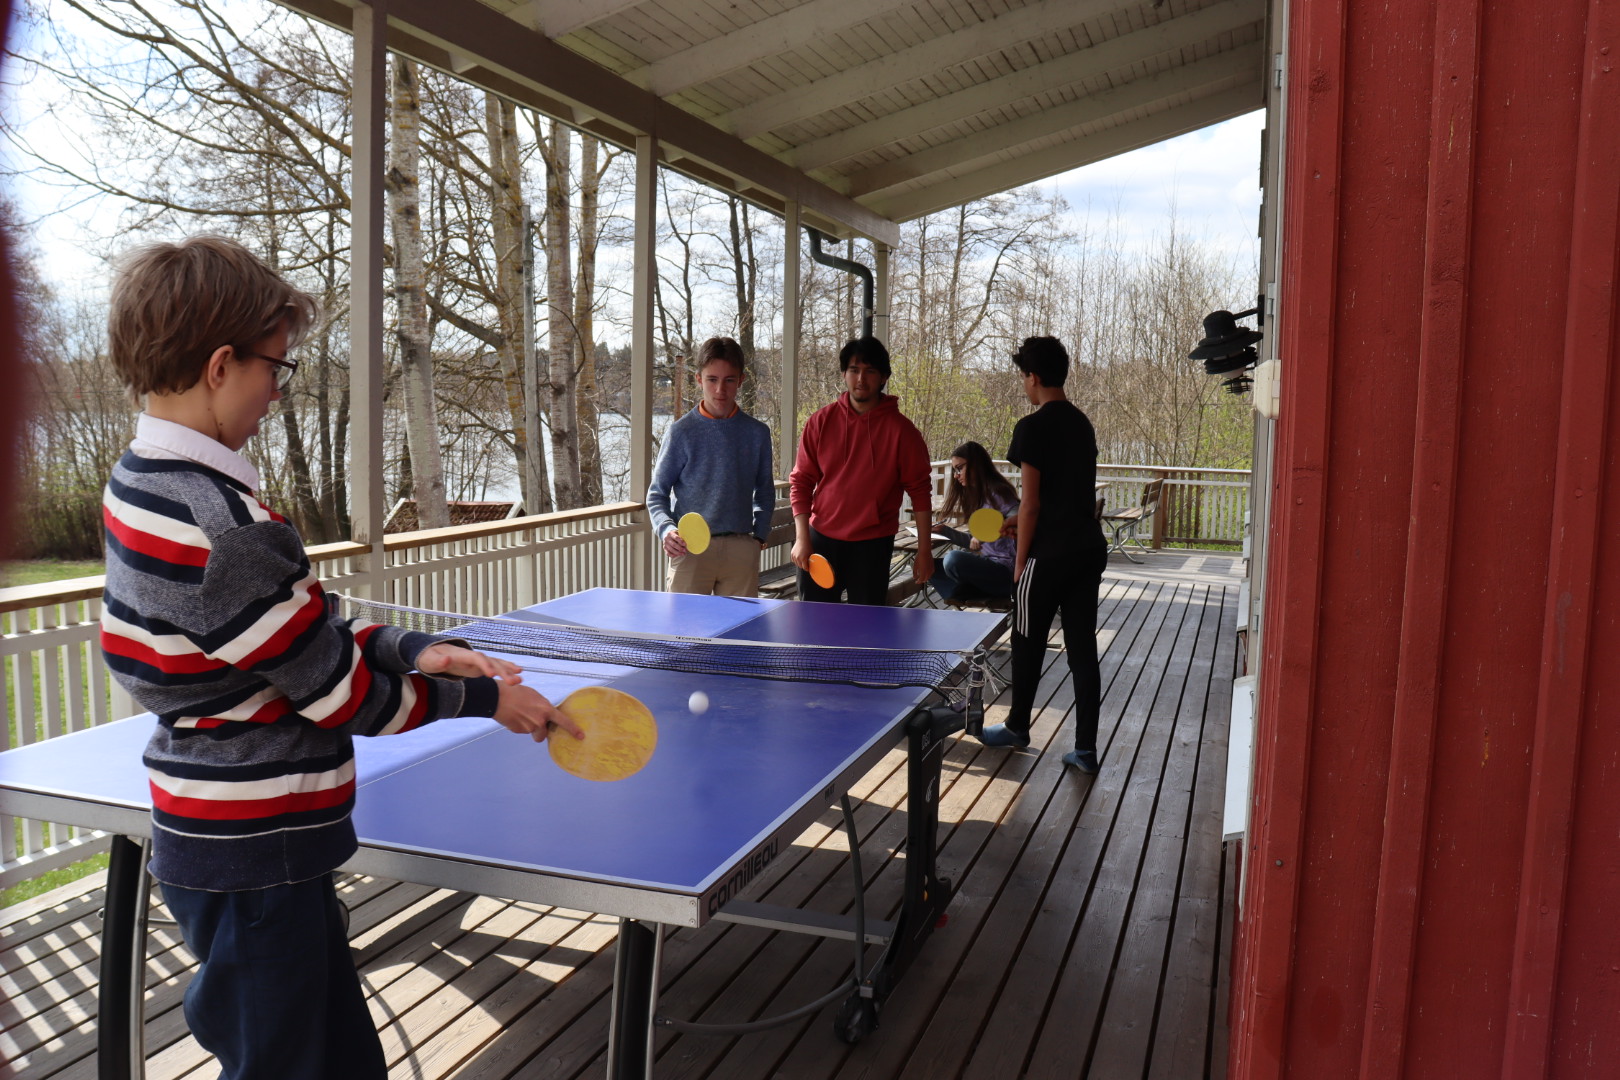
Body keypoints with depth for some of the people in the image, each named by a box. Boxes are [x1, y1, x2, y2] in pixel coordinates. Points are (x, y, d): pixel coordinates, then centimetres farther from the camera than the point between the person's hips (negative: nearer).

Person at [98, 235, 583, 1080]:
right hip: (255, 856, -9)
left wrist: (410, 649, -1)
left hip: (208, 840, 9)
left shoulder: (142, 481, 3)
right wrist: (483, 698, -5)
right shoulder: (220, 525, -27)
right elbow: (342, 698, -18)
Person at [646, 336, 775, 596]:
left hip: (741, 550, 2)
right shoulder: (682, 431, -1)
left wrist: (760, 533, 7)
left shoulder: (757, 433, 6)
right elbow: (657, 493, 2)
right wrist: (665, 529, -15)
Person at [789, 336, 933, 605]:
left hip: (873, 546, -2)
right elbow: (800, 480, 4)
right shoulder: (821, 421, 1)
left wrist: (924, 550, -3)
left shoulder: (901, 430, -4)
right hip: (821, 540, 2)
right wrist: (802, 537, -4)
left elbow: (920, 491, -1)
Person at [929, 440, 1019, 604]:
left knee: (954, 559, -30)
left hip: (1006, 572, -9)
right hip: (986, 565, 9)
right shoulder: (976, 496, 15)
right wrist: (944, 531, 10)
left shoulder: (998, 492, -12)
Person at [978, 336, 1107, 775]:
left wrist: (1020, 560, -5)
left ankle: (1018, 727, 28)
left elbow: (1031, 504, -14)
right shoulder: (1082, 424, 12)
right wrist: (1019, 520, 26)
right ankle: (1085, 748, 10)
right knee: (1082, 648, 8)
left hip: (1048, 554, -7)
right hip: (1089, 549, 7)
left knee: (1028, 643, 11)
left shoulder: (1032, 427, -12)